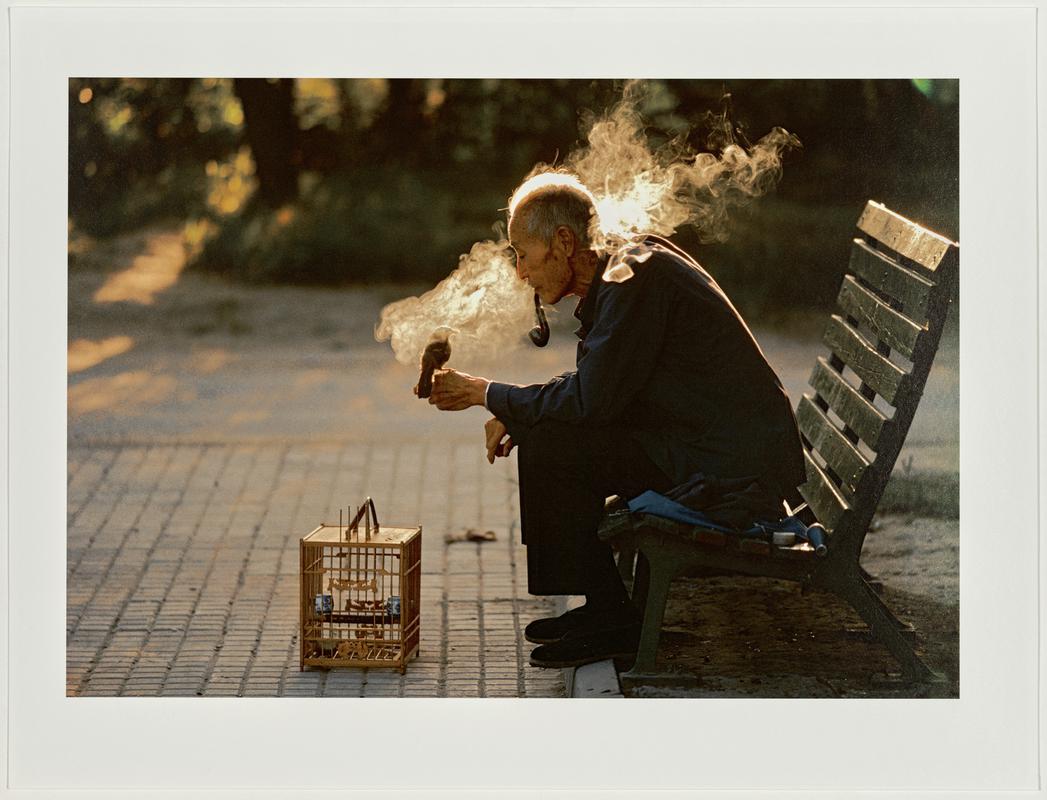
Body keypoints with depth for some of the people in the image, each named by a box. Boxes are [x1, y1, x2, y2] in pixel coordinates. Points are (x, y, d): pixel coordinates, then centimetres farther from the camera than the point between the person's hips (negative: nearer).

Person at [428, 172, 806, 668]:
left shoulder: (635, 279, -18)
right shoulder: (625, 270, 12)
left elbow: (590, 399, -22)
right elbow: (592, 389, 19)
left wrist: (489, 394, -10)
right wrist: (512, 415, 4)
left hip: (733, 471, -10)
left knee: (549, 449, -15)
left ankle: (613, 621, -6)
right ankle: (603, 607, 17)